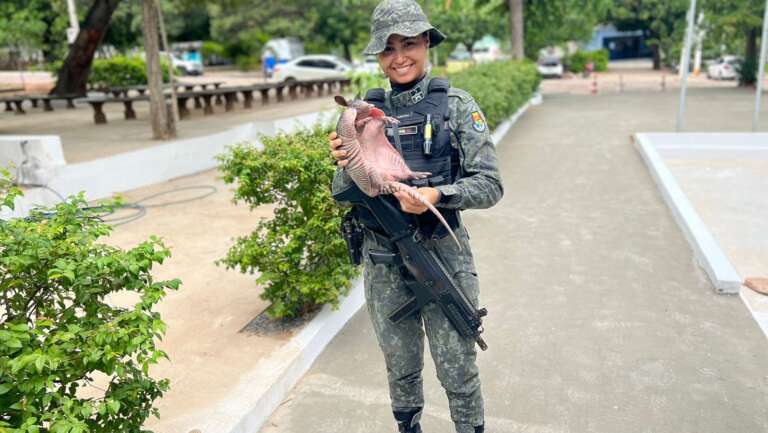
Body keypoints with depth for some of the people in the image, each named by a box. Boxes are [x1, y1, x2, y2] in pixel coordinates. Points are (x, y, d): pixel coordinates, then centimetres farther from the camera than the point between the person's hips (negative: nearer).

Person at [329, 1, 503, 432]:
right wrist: (345, 166, -15)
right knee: (401, 366, 19)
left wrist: (437, 194, -25)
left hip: (443, 254, -2)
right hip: (382, 260, 3)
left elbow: (490, 185, -8)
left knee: (458, 369, 9)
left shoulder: (456, 105, -5)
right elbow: (342, 195, 7)